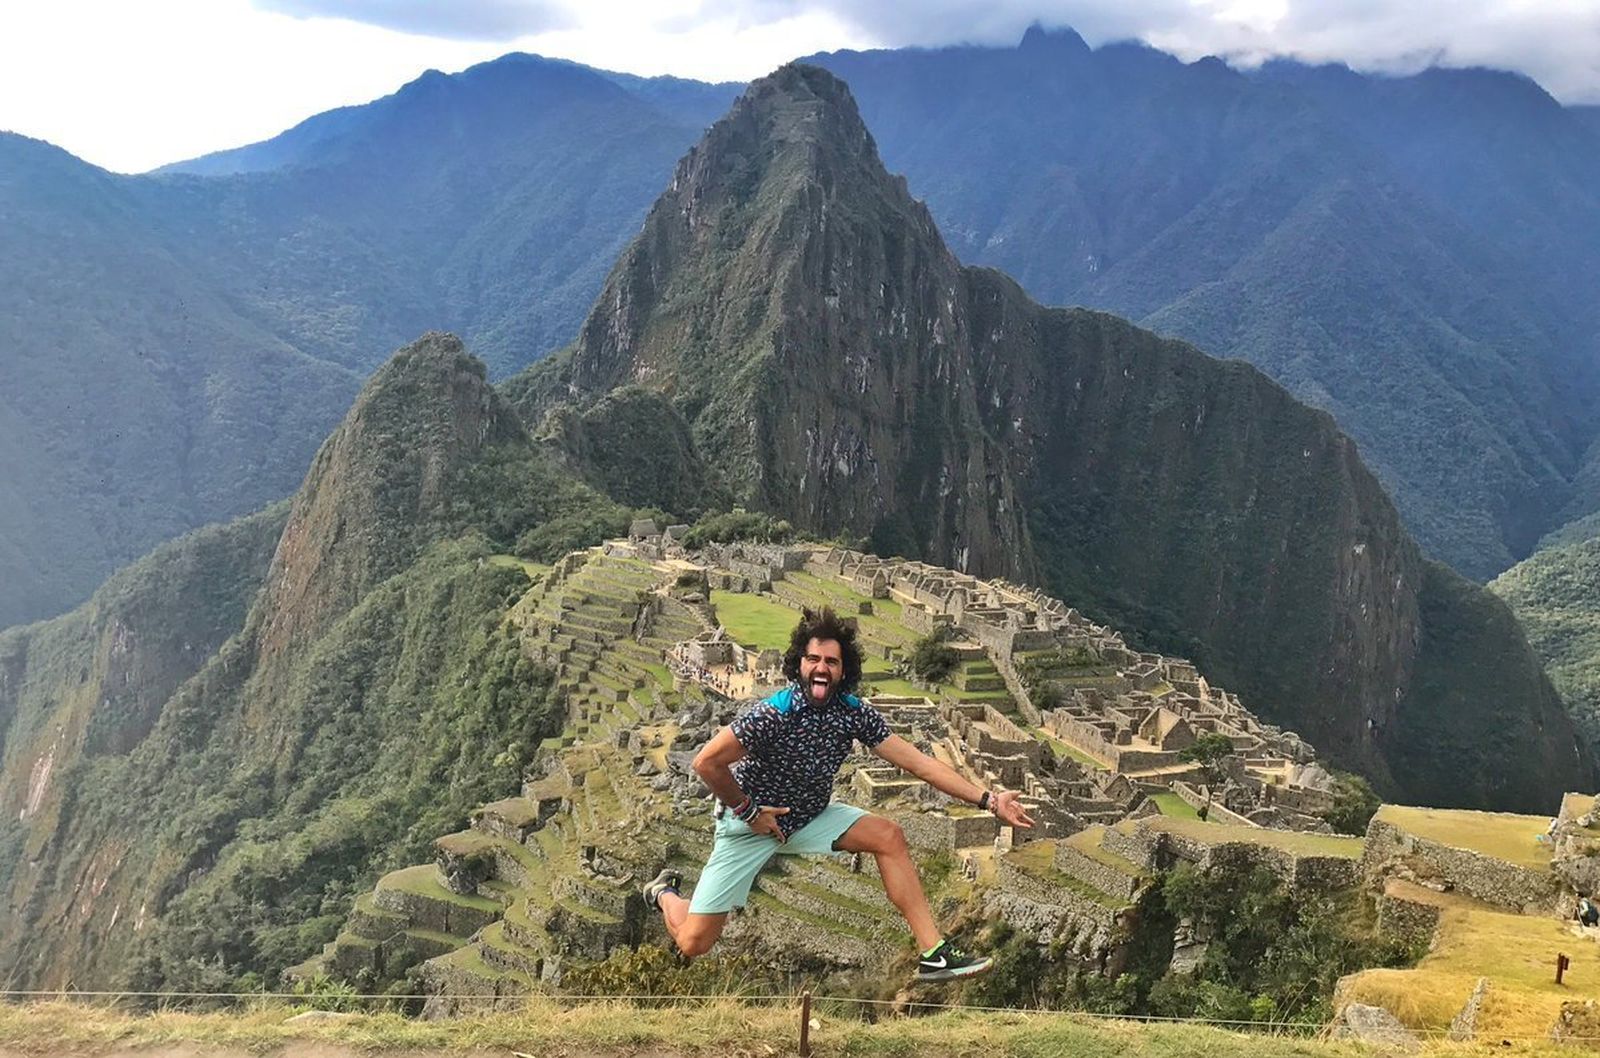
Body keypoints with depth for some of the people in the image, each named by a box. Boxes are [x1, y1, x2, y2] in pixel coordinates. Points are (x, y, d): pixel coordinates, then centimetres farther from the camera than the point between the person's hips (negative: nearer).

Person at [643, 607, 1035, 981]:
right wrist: (748, 811, -15)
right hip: (749, 825, -5)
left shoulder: (855, 714, -12)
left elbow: (919, 762, -12)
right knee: (694, 942, -6)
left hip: (809, 817, 5)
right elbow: (706, 762, -26)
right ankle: (664, 893, 31)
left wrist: (988, 799, -17)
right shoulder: (771, 714, -28)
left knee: (888, 836, -15)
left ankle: (934, 954, -14)